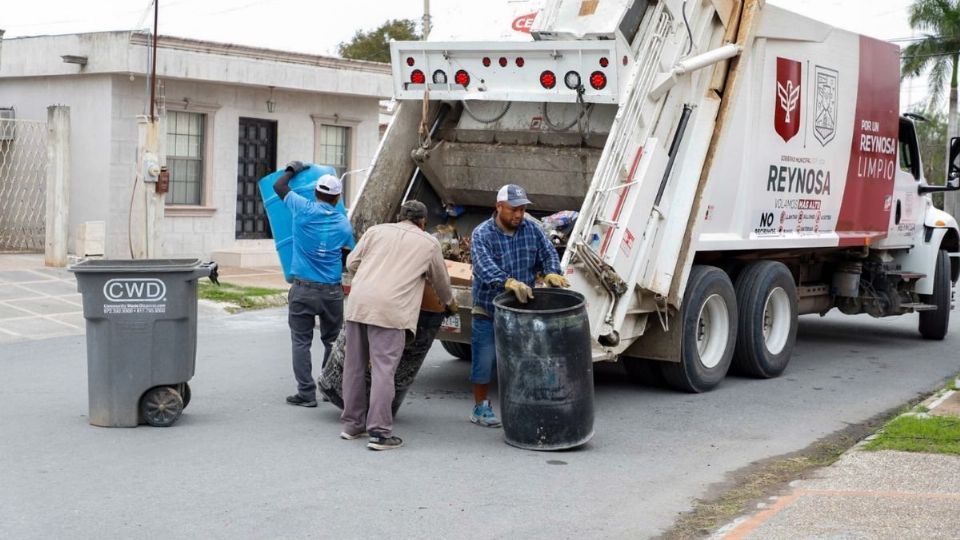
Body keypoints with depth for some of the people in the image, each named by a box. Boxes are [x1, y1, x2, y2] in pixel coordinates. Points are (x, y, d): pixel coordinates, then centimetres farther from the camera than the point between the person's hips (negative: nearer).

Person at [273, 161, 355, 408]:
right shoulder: (343, 223, 2)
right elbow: (348, 260, 9)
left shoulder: (304, 209, -5)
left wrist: (292, 170, 28)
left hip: (304, 288, -2)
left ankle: (306, 393, 1)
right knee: (333, 341, 15)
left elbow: (279, 186, 10)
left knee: (301, 341, 4)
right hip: (332, 290, 2)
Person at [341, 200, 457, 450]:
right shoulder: (429, 244, 13)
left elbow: (352, 263, 14)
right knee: (383, 370, -4)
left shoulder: (376, 230, 17)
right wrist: (450, 303, 44)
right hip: (390, 310, -4)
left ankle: (352, 424, 23)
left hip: (358, 304, 4)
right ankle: (379, 432, -5)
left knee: (354, 366, 13)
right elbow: (441, 280, 24)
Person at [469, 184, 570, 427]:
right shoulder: (482, 234, -14)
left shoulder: (531, 229, 3)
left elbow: (548, 252, 0)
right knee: (485, 359, 3)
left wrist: (551, 272, -24)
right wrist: (508, 282, -48)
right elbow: (484, 266, -30)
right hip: (489, 310, -4)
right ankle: (480, 407, 18)